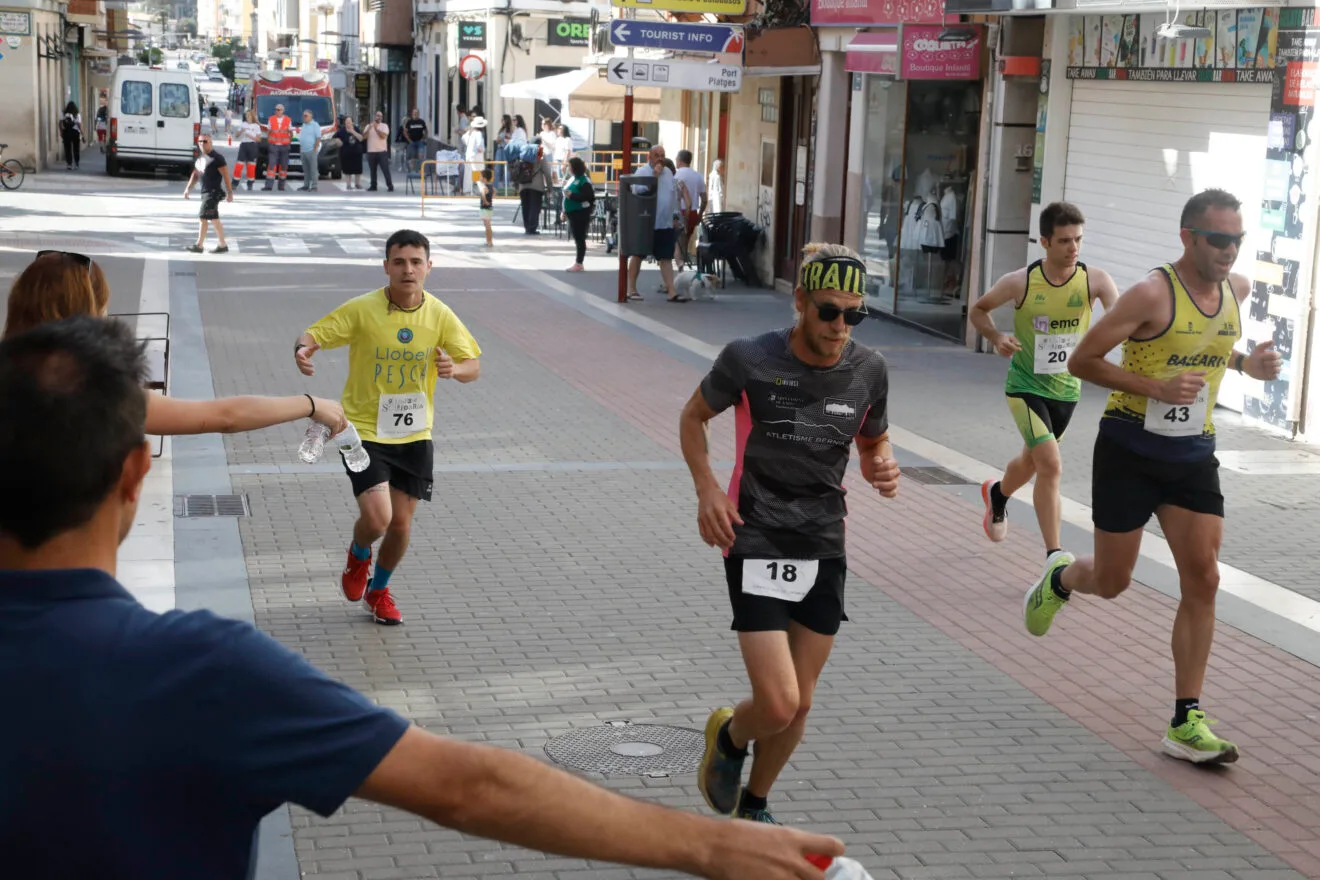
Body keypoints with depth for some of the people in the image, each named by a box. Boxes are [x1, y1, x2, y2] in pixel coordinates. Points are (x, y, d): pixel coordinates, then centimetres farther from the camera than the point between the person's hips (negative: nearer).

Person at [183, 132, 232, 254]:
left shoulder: (216, 157, -12)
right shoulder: (201, 158, 15)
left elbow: (226, 175, -15)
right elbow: (195, 174, 18)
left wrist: (230, 193, -19)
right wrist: (188, 188, 7)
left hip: (215, 192, -9)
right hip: (206, 191, 9)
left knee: (203, 217, -11)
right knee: (214, 218, 10)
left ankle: (199, 245, -6)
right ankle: (222, 245, 14)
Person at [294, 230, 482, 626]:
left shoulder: (440, 315, -5)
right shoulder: (361, 310, -13)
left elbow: (474, 366, -1)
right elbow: (312, 335, -11)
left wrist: (454, 369, -25)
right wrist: (303, 349, -35)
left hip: (414, 435, 3)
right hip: (364, 430, -3)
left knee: (401, 522, 8)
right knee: (376, 518, -17)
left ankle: (378, 590, 36)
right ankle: (358, 555, 22)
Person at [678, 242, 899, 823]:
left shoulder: (868, 370, -2)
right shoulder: (749, 359, -13)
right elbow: (693, 417, 4)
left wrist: (881, 470, -10)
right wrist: (707, 488, -11)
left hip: (825, 547, 4)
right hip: (756, 543, -4)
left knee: (799, 706, 12)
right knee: (777, 705, -13)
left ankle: (754, 805, 38)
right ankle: (728, 738, 24)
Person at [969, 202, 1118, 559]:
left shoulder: (1094, 280, -14)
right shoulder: (1020, 283, -16)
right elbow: (979, 309, 1)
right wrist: (996, 338, -18)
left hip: (1067, 389, 4)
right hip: (1026, 386, -4)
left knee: (1033, 460, 24)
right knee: (1051, 465, -19)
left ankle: (998, 493, 57)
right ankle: (1054, 555, -12)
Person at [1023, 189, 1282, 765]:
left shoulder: (1238, 289, 3)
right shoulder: (1152, 293, -17)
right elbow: (1082, 361, -15)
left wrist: (1246, 363, 4)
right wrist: (1156, 387, -24)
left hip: (1193, 453, 5)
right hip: (1130, 450, -5)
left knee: (1202, 579, -4)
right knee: (1111, 581, 5)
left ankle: (1186, 722, 1)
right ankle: (1059, 579, 43)